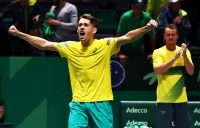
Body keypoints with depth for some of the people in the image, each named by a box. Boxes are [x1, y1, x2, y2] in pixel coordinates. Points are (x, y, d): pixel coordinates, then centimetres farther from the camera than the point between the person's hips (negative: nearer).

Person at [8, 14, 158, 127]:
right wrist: (19, 33, 5)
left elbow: (127, 37, -13)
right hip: (78, 104, 2)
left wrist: (147, 28, -28)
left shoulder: (105, 45, -2)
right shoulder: (70, 47, 6)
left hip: (100, 103, -2)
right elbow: (44, 44, 9)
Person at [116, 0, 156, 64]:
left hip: (139, 51, 2)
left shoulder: (147, 17, -14)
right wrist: (120, 54, -23)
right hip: (126, 51, -2)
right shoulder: (125, 17, -20)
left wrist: (152, 53, -10)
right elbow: (119, 35, -19)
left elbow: (152, 36, -7)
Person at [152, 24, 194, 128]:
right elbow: (158, 70, -17)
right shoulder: (158, 52, 0)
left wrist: (184, 56, -17)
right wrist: (174, 58, -24)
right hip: (164, 99, -3)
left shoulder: (185, 52, 7)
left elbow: (191, 72, -3)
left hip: (181, 99, 3)